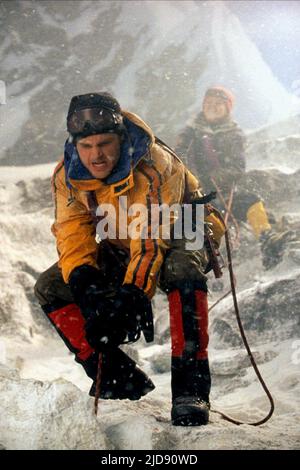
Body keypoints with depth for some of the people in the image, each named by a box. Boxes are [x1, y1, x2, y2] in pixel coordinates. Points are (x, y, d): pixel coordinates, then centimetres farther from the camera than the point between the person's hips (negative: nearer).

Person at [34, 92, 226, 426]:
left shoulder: (155, 164, -31)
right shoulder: (67, 175, -15)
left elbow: (152, 239, -38)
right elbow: (72, 234, -17)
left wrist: (133, 291, -50)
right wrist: (82, 279, -36)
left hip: (178, 237, -5)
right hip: (116, 250, 5)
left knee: (183, 272, -41)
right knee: (49, 288, -11)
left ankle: (190, 386, -32)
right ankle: (122, 379, -7)